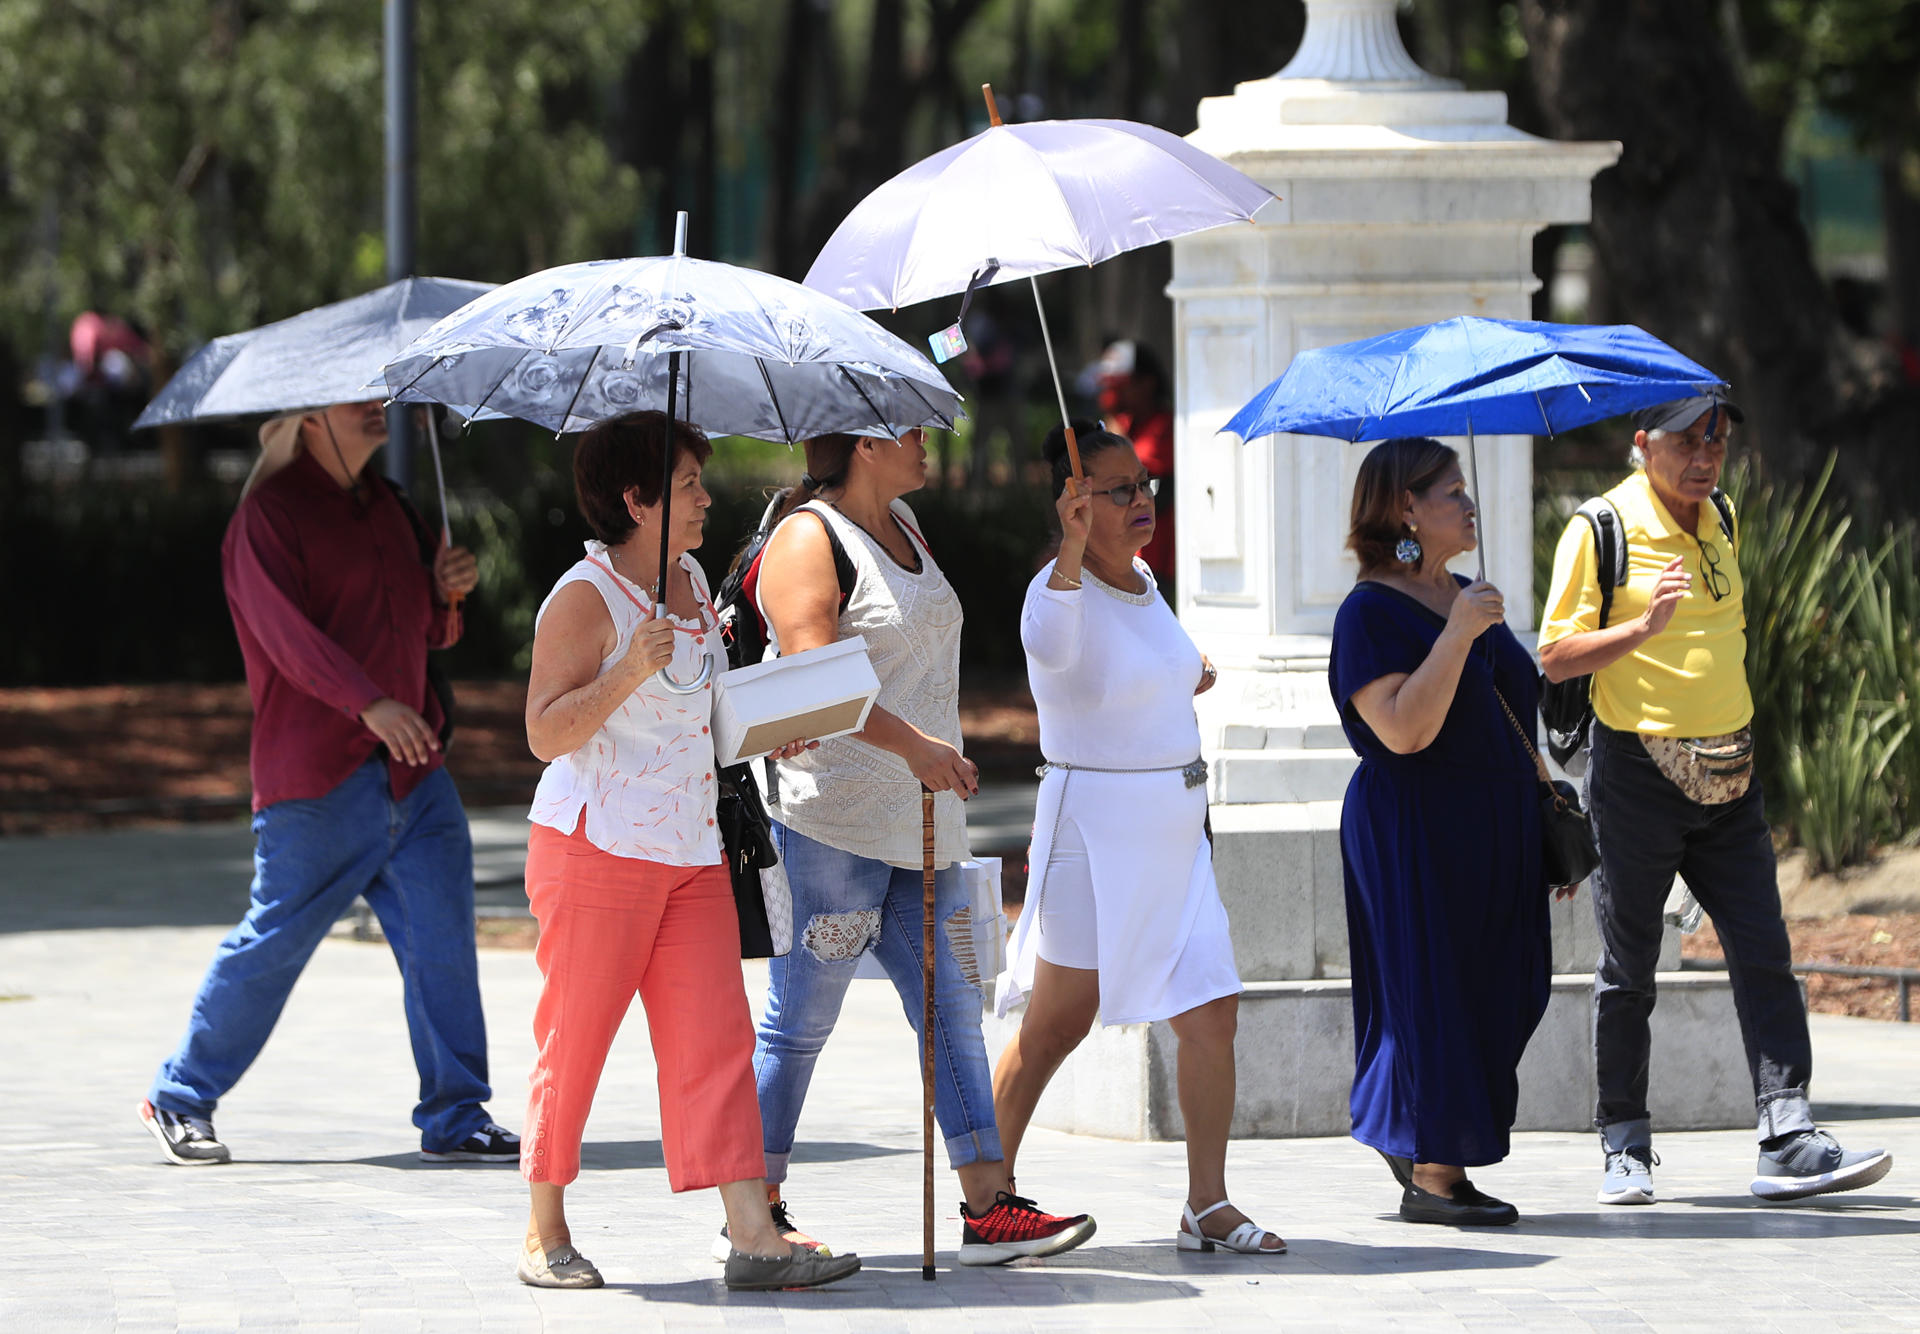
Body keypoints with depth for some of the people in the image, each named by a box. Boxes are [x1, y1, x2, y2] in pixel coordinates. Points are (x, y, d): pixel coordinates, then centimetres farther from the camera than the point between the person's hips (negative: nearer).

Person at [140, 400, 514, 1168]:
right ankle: (180, 1099, 13)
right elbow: (287, 631, -19)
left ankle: (455, 1119, 4)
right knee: (274, 941, -2)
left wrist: (446, 592, 1)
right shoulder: (270, 514, -6)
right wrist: (369, 704, -31)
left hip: (414, 772, 7)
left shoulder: (385, 506, 17)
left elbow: (426, 631, 24)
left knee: (443, 942, -1)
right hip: (319, 777, -7)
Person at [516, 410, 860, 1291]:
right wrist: (631, 670, -28)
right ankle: (544, 1235, 13)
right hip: (598, 848, -7)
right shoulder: (585, 598, -11)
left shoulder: (692, 582, 13)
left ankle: (754, 1238, -7)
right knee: (573, 1041, 1)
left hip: (691, 853, 7)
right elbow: (546, 733, -16)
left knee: (717, 1038, -2)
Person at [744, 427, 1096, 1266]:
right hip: (832, 821, -9)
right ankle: (756, 1205, 7)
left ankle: (989, 1205, 2)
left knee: (952, 1007, 3)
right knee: (800, 1019, -2)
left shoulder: (901, 526, 17)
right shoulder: (808, 539, -11)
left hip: (920, 819, 9)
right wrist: (911, 744, -29)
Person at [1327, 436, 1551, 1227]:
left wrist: (1546, 812, 22)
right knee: (1435, 990, -5)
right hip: (1414, 835, -9)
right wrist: (1457, 634, -27)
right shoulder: (1371, 612, -13)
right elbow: (1405, 729, -25)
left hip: (1493, 830, 9)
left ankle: (1400, 1135, 25)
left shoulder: (1464, 598, 14)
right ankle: (1432, 1177, 2)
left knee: (1498, 991, 9)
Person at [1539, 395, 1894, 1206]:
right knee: (1628, 970, 4)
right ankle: (1624, 1147, 15)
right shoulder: (1600, 530, -9)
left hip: (1726, 774, 5)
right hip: (1638, 770, -5)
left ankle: (1789, 1144, -9)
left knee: (1764, 955, -4)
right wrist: (1644, 626, -26)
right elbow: (1556, 658, -12)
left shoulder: (1720, 521, 10)